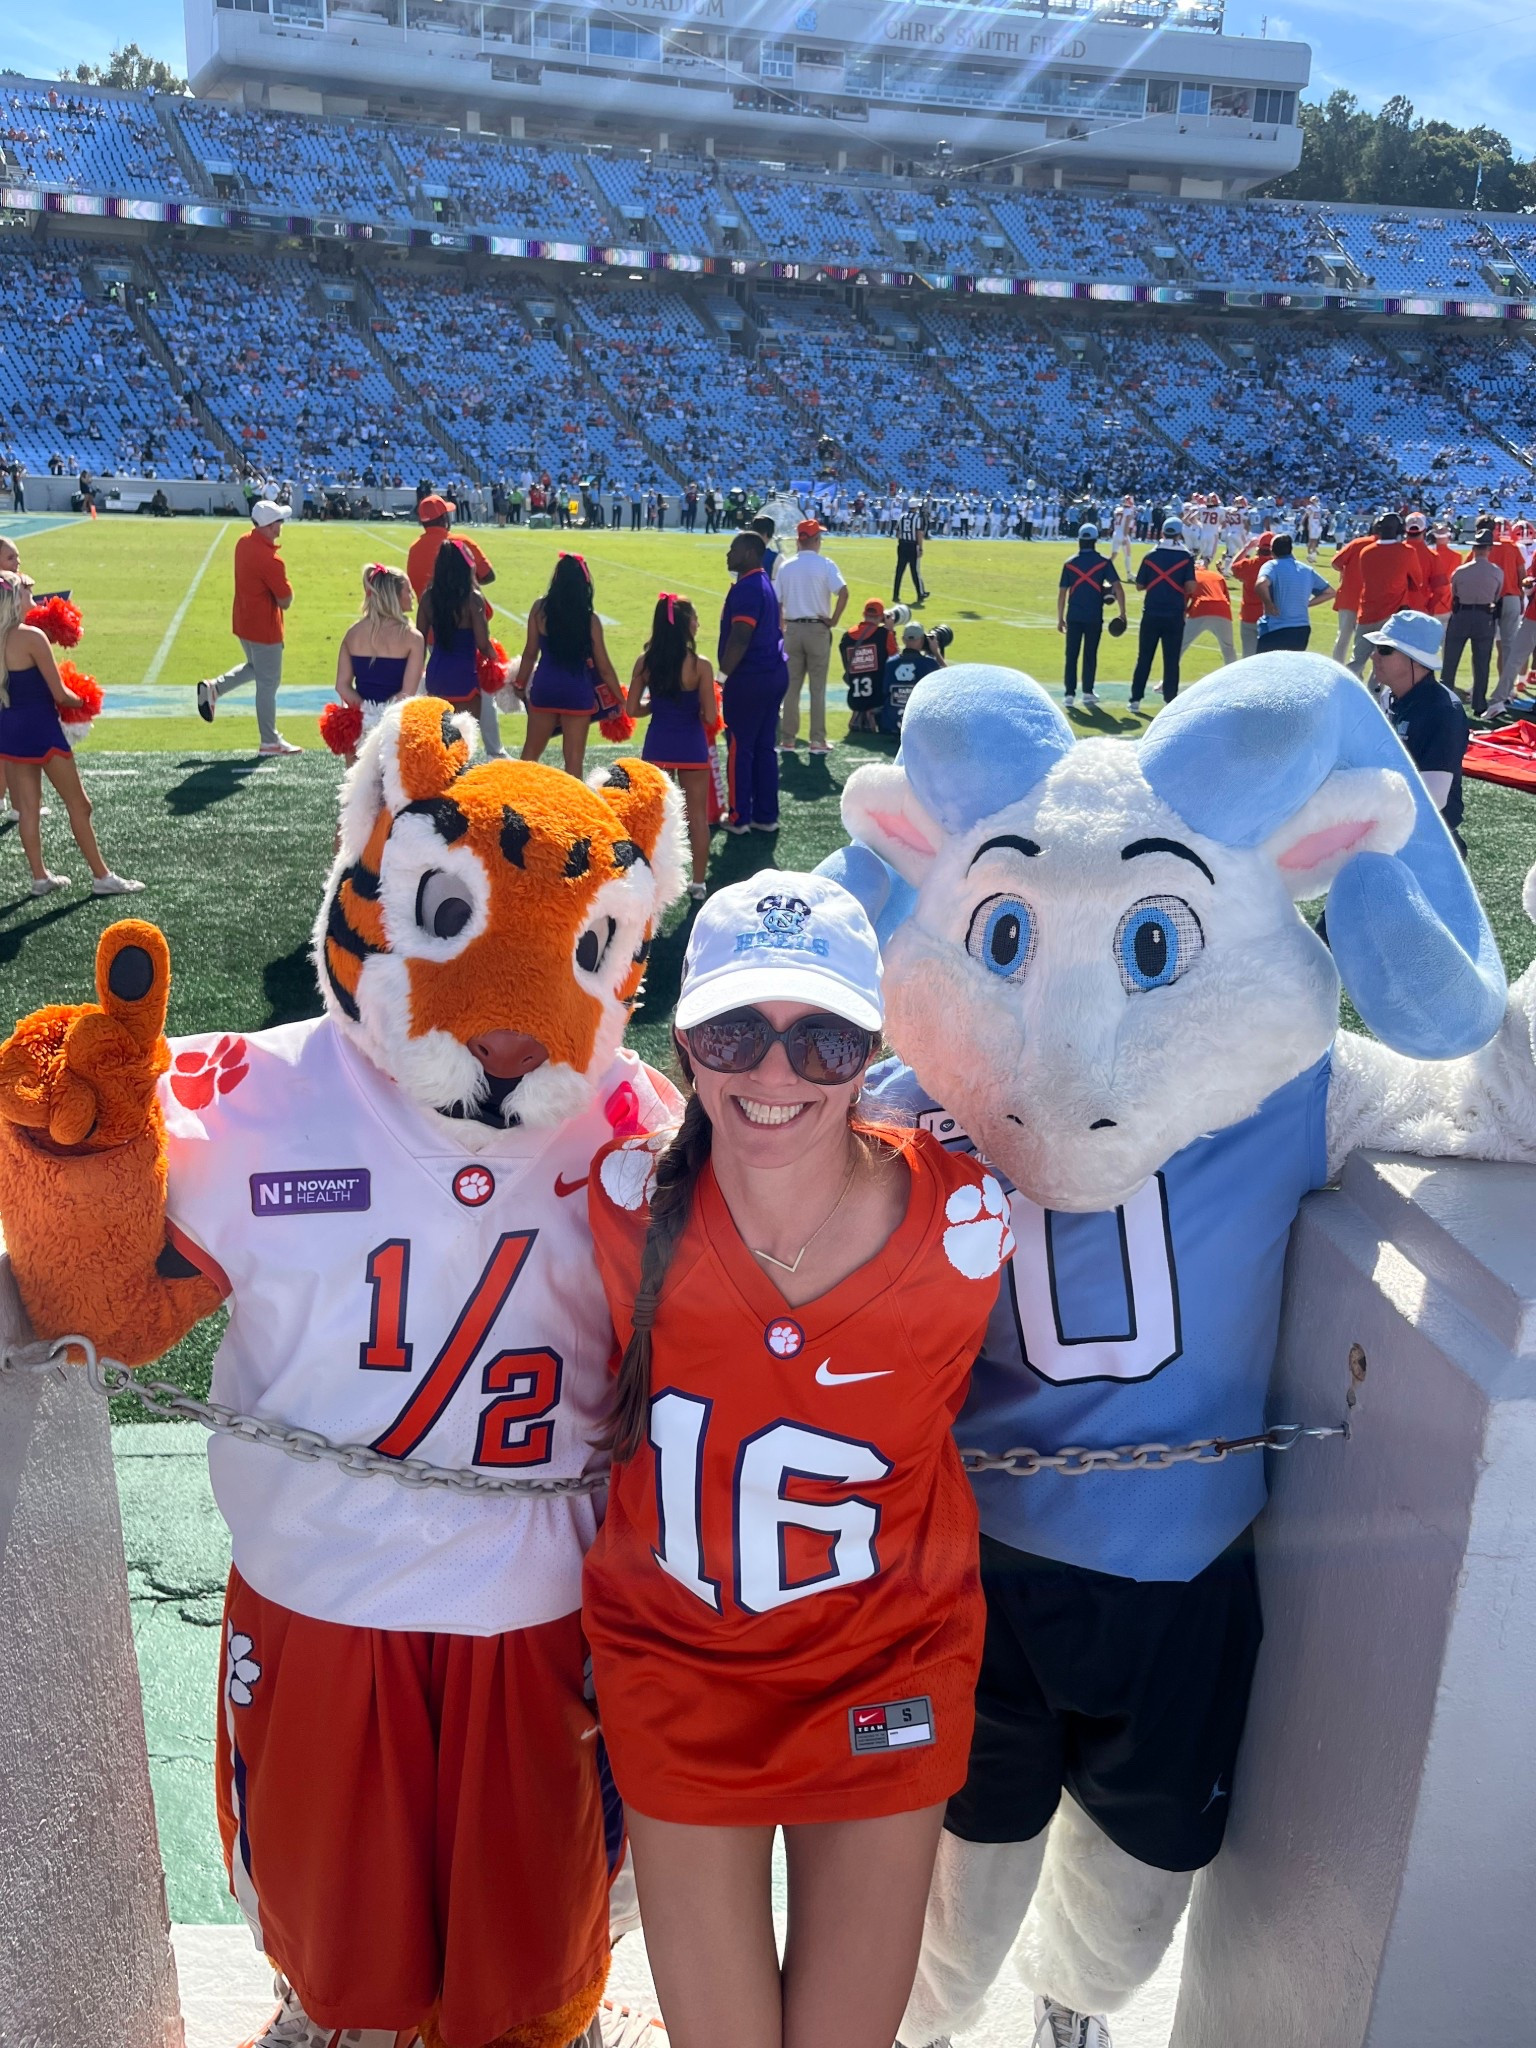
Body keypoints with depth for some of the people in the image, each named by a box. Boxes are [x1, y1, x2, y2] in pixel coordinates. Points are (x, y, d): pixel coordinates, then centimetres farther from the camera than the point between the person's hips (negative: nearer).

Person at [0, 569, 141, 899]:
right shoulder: (32, 637, -17)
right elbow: (60, 694, -16)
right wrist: (82, 700, 2)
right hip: (40, 729, -7)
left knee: (27, 807, 12)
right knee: (78, 804, 4)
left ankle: (40, 877, 19)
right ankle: (101, 876, 10)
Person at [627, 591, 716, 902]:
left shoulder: (646, 662, -6)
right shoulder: (700, 666, -15)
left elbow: (632, 709, -3)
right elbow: (710, 716, -15)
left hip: (657, 746, 2)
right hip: (691, 747, -2)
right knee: (697, 815, 11)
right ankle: (698, 883, 17)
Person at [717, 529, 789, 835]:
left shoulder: (746, 588, -16)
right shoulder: (764, 584, 16)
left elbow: (740, 639, -24)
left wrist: (722, 676, -18)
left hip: (750, 678, -10)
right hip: (773, 673, 10)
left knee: (740, 748, -1)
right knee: (764, 746, 12)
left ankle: (739, 816, 6)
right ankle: (766, 815, 17)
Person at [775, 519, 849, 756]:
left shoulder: (785, 565, 4)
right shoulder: (825, 564, -5)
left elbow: (776, 601, 2)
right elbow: (843, 592, -19)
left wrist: (780, 630, 11)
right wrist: (833, 620, -10)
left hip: (792, 629, 3)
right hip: (818, 628, -2)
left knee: (791, 686, 8)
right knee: (817, 687, 3)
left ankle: (787, 739, 9)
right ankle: (817, 740, 3)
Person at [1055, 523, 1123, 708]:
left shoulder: (1069, 563, 2)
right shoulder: (1103, 561, -1)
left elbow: (1062, 593, 1)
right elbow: (1118, 587, -6)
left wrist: (1060, 618, 8)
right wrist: (1122, 612, 1)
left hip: (1074, 616, 1)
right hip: (1094, 616, 0)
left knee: (1071, 655, 6)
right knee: (1090, 654, 10)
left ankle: (1070, 693, 2)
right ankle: (1087, 692, 12)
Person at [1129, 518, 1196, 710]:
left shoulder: (1150, 556, 2)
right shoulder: (1186, 557, -3)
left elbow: (1140, 586, 4)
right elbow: (1190, 587, -10)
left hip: (1151, 614, 1)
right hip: (1174, 615, -1)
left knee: (1144, 658, 9)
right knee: (1171, 660, 4)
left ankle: (1135, 699, 9)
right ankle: (1170, 700, 4)